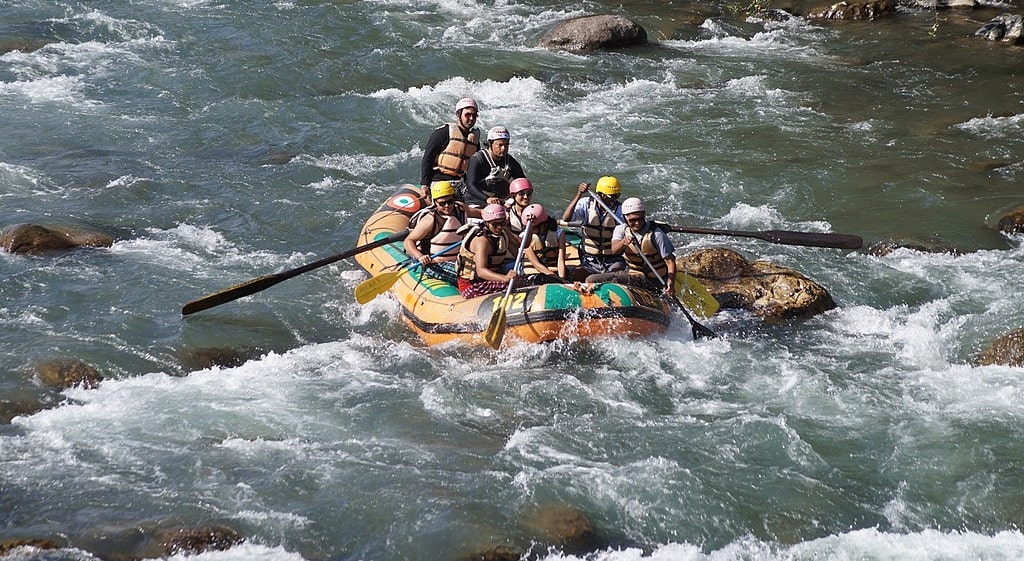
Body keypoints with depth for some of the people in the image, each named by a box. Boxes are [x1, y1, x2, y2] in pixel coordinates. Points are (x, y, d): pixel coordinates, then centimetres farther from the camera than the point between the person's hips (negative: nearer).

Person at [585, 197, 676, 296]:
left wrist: (670, 282, -31)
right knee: (591, 280, -2)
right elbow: (614, 250, -22)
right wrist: (623, 242, -46)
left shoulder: (656, 235, -14)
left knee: (615, 281, -28)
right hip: (631, 273, 6)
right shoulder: (621, 229, -1)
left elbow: (670, 261, -14)